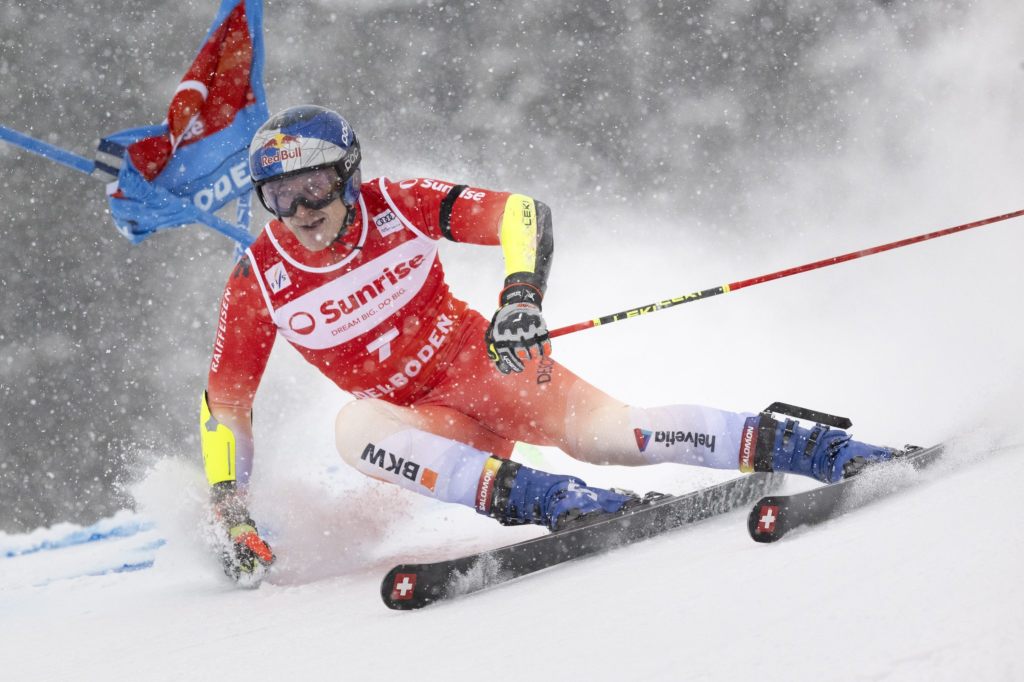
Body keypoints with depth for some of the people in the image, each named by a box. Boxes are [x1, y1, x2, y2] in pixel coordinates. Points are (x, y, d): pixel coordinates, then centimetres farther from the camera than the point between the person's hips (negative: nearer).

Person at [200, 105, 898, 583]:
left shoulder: (399, 205, -15)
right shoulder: (259, 283, -11)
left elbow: (522, 212, -17)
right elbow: (224, 402, -2)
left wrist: (522, 294, -35)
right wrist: (230, 510, -11)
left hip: (485, 363, -1)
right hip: (423, 421, 1)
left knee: (606, 433, -26)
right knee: (354, 426, -33)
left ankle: (807, 447, -23)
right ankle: (541, 497, -44)